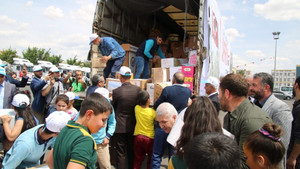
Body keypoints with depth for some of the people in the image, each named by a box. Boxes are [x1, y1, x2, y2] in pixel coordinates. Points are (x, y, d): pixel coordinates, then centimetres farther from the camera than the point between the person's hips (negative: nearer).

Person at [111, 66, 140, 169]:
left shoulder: (116, 91, -18)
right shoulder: (137, 89, -9)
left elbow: (113, 107, -2)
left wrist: (110, 100, 18)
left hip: (120, 127, -3)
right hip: (133, 126, 4)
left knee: (121, 153, 9)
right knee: (131, 152, 20)